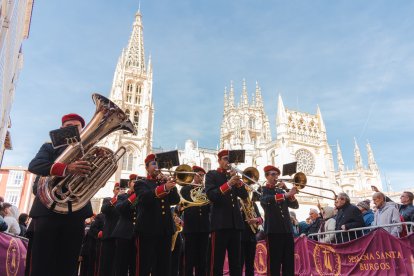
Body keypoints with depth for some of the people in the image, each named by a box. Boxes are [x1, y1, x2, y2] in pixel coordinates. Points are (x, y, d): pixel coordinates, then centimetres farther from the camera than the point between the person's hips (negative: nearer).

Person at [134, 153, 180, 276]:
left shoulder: (164, 182, 21)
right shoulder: (141, 183, 6)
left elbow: (176, 200, 8)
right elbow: (145, 197, -17)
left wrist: (170, 185, -6)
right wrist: (164, 187, -31)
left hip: (165, 230, 5)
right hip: (148, 229, -5)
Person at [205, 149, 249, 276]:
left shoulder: (233, 176, 18)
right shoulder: (211, 174, 3)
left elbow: (244, 195, 8)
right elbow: (211, 196, -12)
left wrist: (237, 181, -7)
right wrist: (228, 184, -19)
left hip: (236, 222, 6)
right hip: (220, 222, -5)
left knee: (236, 262, 10)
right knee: (217, 262, -2)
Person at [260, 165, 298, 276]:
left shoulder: (281, 191, 21)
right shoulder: (262, 190, 2)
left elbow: (295, 206, 15)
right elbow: (266, 199, -21)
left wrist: (291, 195, -5)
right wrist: (286, 194, -30)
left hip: (287, 229, 6)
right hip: (273, 230, -6)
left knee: (289, 263, 6)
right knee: (274, 262, -4)